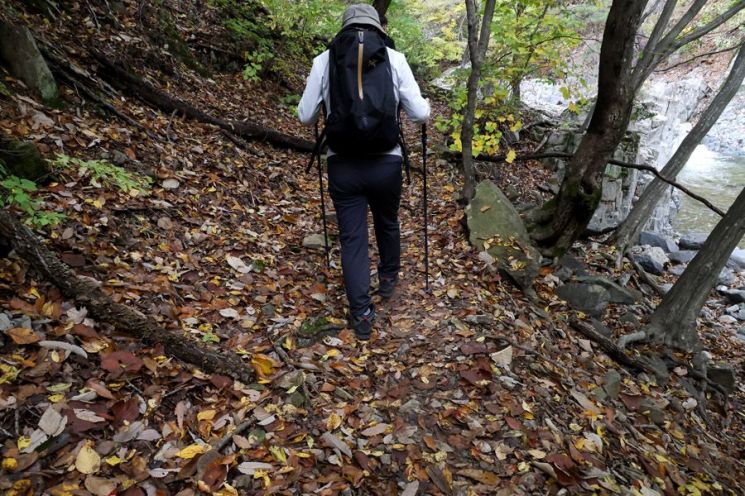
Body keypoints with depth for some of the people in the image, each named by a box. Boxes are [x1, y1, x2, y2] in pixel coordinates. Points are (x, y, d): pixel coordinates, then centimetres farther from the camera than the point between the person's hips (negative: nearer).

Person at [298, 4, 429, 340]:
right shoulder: (394, 58, 1)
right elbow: (420, 114, -2)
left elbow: (305, 116, 6)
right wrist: (425, 106, 21)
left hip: (342, 164, 0)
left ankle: (361, 315, 11)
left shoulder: (324, 59, 3)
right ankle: (388, 278, 47)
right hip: (385, 162, 1)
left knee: (352, 238, 10)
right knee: (388, 222, 26)